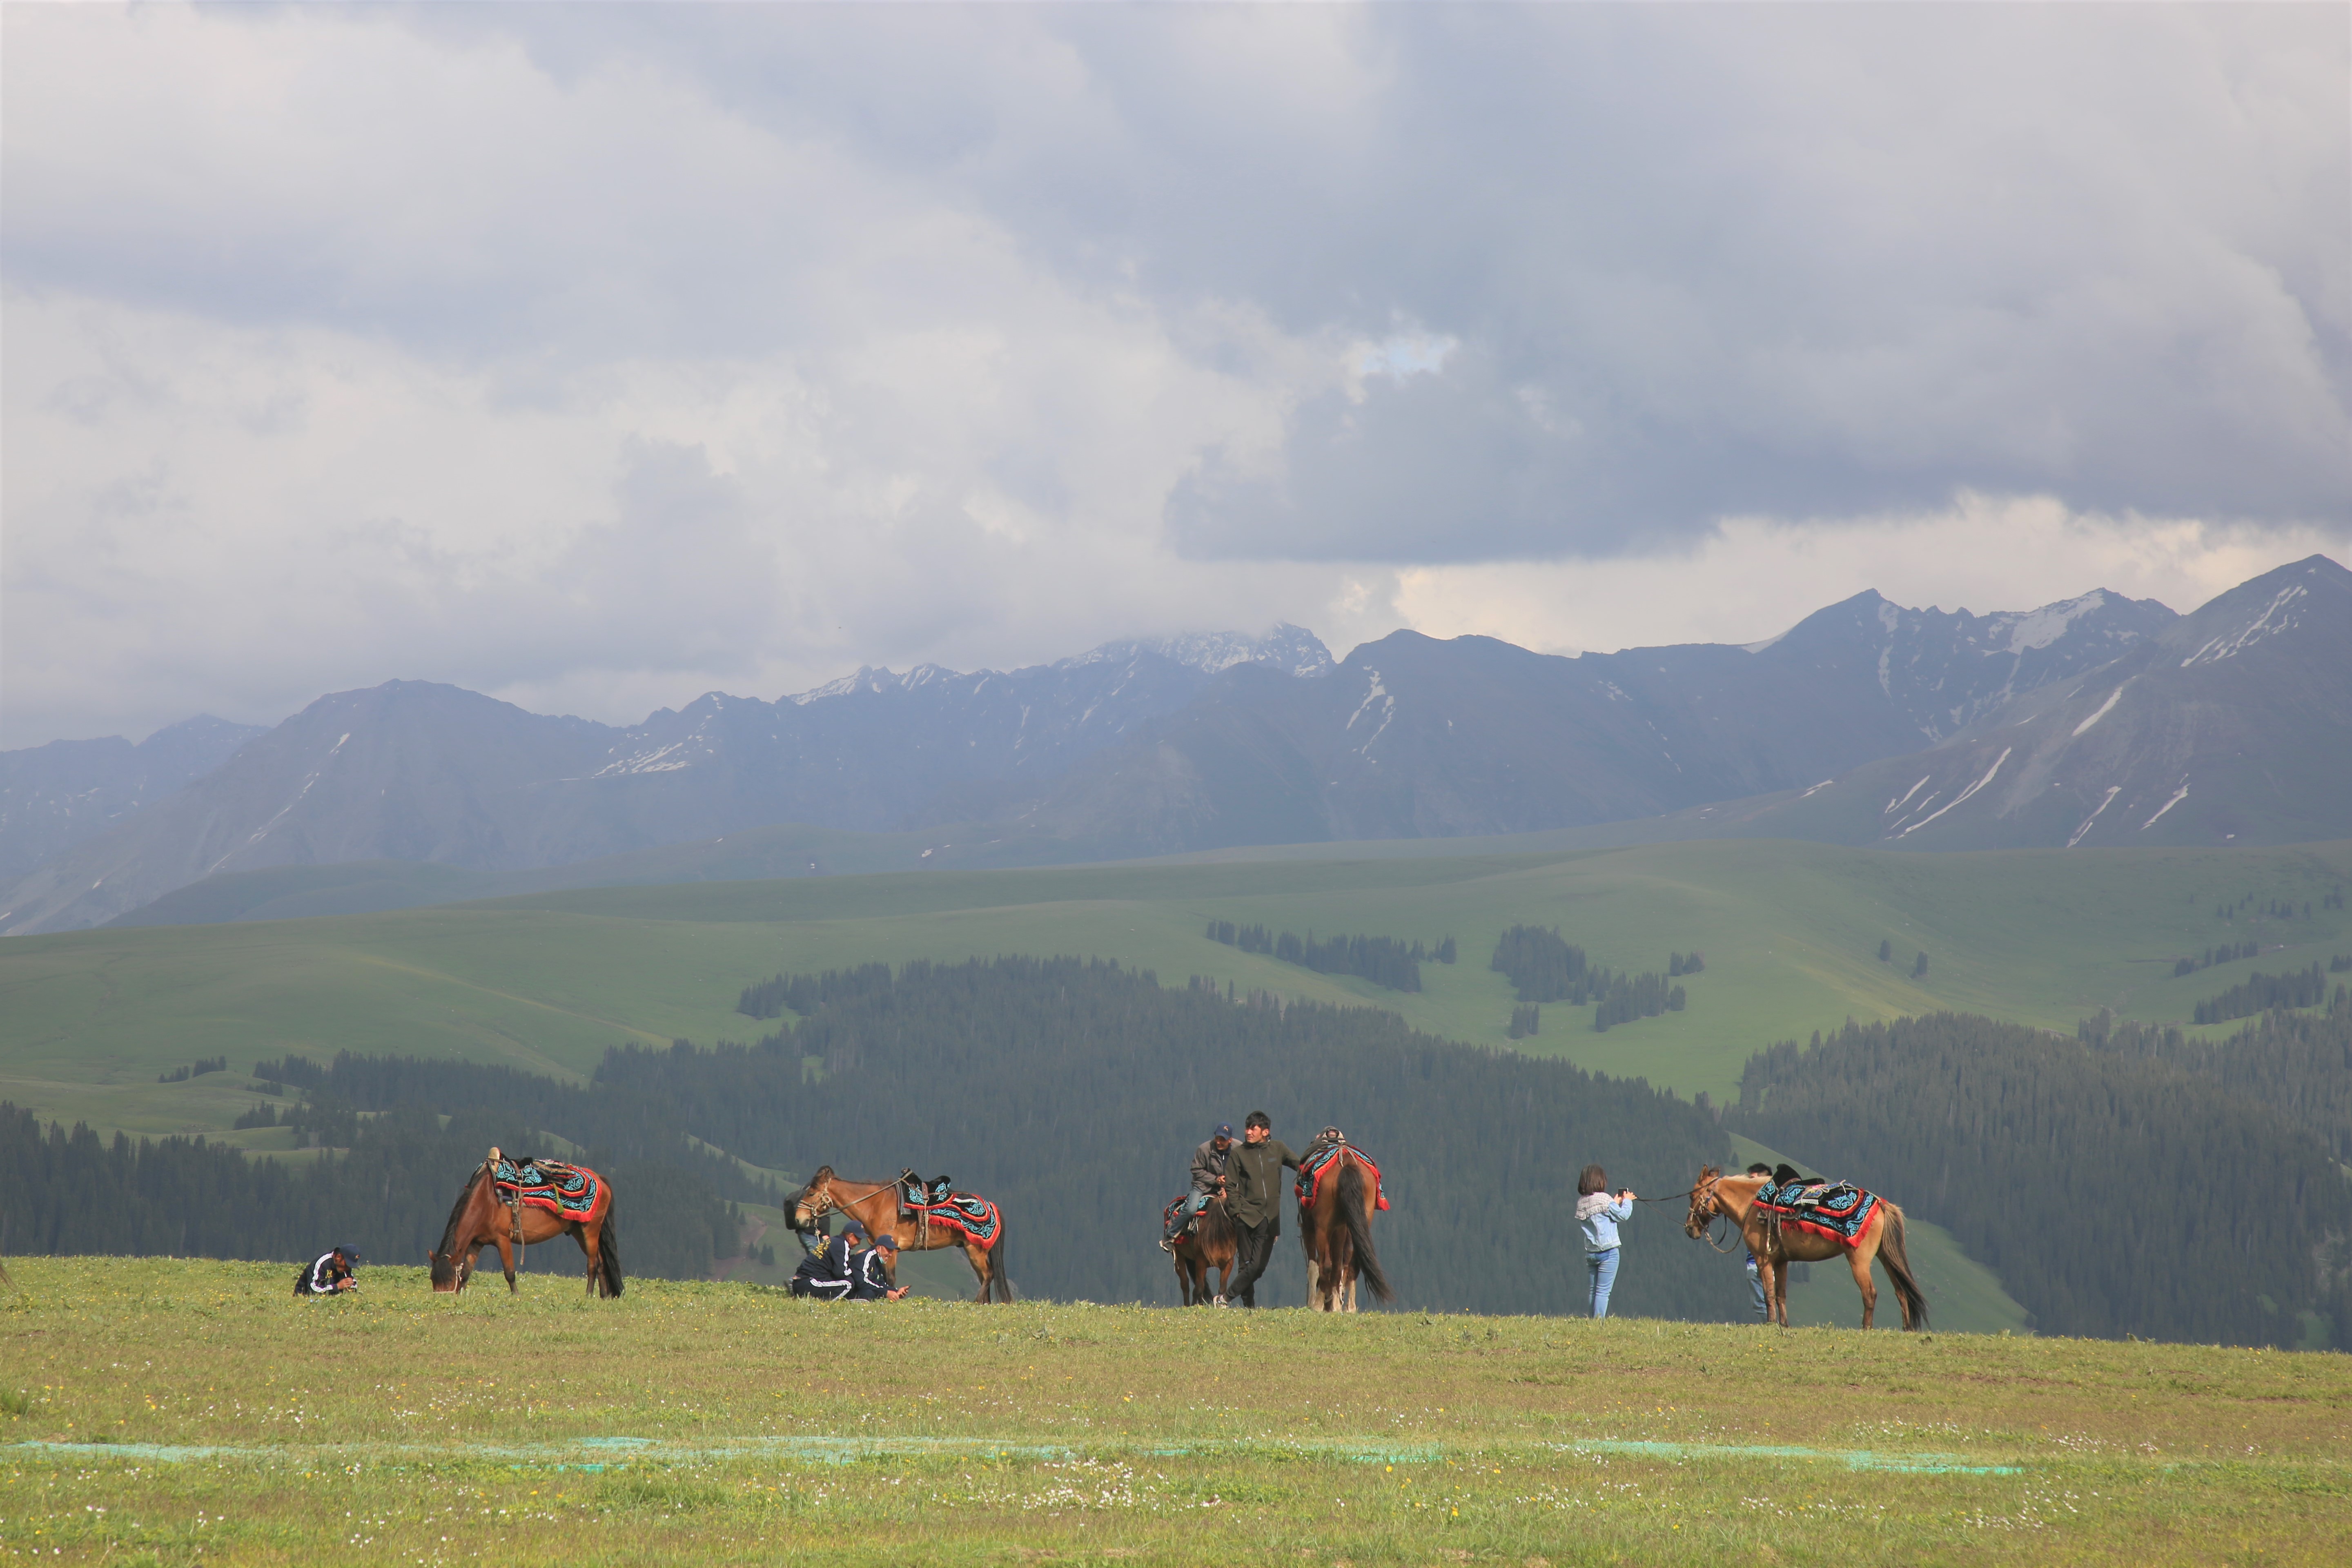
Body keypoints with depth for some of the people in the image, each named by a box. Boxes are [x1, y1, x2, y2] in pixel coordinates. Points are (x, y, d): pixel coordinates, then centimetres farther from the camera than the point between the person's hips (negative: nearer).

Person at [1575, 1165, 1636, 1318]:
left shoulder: (1581, 1202, 6)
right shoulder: (1603, 1199, -14)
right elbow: (1623, 1216, -5)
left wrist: (1615, 1203, 23)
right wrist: (1627, 1201, 12)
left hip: (1590, 1252, 7)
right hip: (1608, 1251, -7)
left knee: (1594, 1290, 12)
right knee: (1603, 1291, -6)